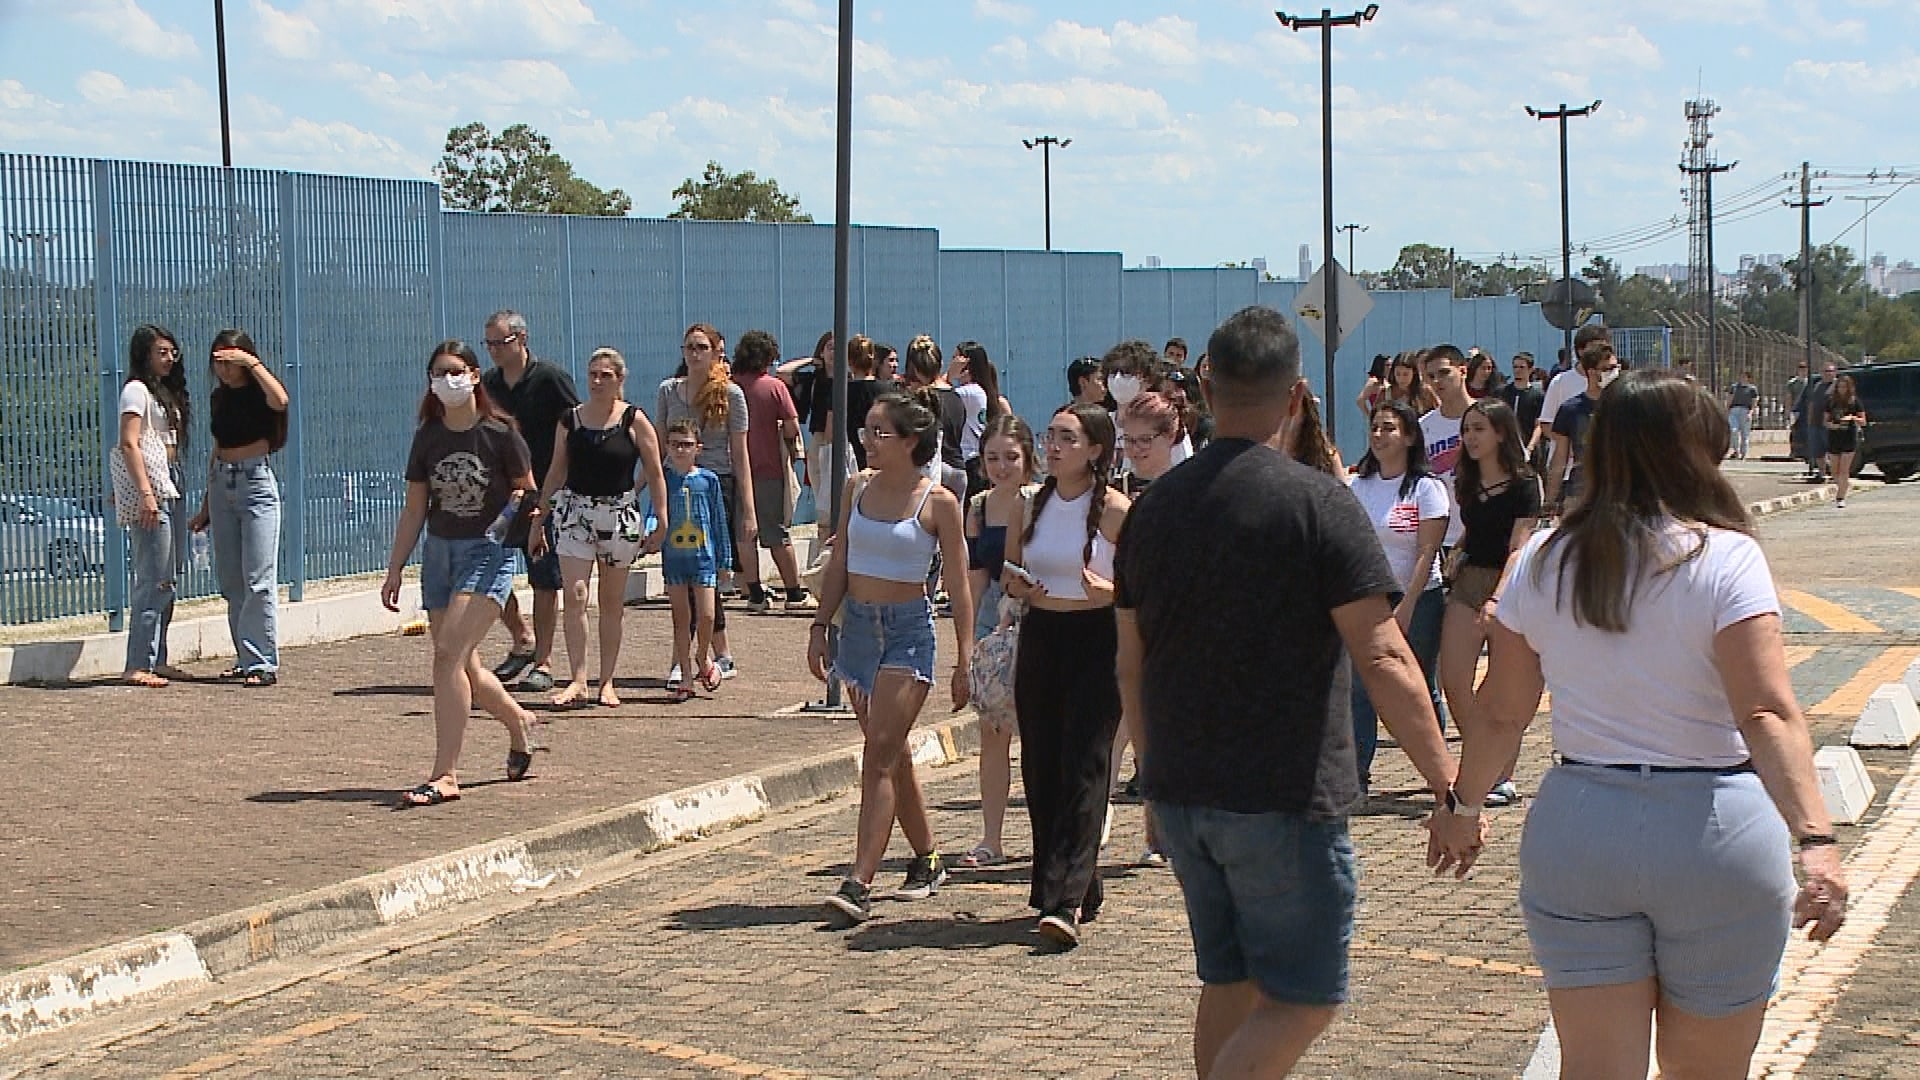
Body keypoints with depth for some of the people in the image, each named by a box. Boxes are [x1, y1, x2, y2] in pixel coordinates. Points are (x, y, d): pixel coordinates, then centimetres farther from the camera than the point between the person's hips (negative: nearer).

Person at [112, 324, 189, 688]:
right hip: (147, 493, -10)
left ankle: (155, 660, 18)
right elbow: (129, 444, -15)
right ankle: (139, 666, -12)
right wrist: (145, 493, -22)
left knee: (162, 581, 12)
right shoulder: (137, 389, -7)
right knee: (153, 580, -12)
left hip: (164, 489, 10)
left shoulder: (164, 391, 20)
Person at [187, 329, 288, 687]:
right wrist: (206, 506, 21)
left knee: (259, 580, -9)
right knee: (230, 581, 7)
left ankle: (264, 663, -6)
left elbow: (280, 400, -31)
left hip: (256, 483, -7)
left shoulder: (258, 393, -4)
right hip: (221, 484, 7)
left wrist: (252, 362, -24)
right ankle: (246, 660, 14)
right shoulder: (219, 397, 14)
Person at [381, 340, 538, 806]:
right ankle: (518, 721, 39)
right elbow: (414, 509, 11)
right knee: (463, 667, 10)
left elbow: (527, 492, 4)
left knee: (449, 654, -18)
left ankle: (445, 775, -15)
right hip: (439, 552, 6)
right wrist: (394, 569, 9)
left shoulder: (499, 433, -8)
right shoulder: (428, 437, 5)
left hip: (488, 550, -6)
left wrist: (527, 512, -18)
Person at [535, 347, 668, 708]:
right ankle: (578, 681, -10)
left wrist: (661, 521, -5)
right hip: (574, 511, 1)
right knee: (575, 595, -10)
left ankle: (607, 682, 15)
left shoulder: (633, 420, -3)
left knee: (612, 603, 7)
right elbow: (557, 471, 12)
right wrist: (539, 513, 10)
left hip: (620, 513, -1)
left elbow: (655, 472, -1)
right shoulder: (570, 419, 4)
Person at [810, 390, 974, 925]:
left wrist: (964, 659, -6)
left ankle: (858, 884, -17)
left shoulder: (938, 503, -7)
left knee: (879, 755, -13)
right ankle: (927, 861, 28)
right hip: (858, 625, 6)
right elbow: (838, 565, 13)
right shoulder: (861, 488, 7)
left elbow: (958, 586, -5)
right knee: (892, 755, 13)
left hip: (909, 629, -6)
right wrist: (820, 626, 6)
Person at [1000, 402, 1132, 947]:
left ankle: (1066, 901, -16)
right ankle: (1075, 888, 20)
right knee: (1040, 767, 7)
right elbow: (1008, 570, 19)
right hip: (1039, 638, 6)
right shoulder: (1032, 504, 9)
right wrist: (1015, 586, -3)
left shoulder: (1115, 510, -7)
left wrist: (1109, 591, -24)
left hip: (1097, 642, -6)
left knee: (1082, 769, -10)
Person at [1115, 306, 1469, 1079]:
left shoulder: (1154, 506, 6)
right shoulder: (1318, 503, -12)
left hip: (1181, 791, 7)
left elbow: (1131, 666, 12)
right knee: (1302, 1000, 3)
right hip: (1284, 796, -6)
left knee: (1228, 986, 18)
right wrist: (1448, 786, -11)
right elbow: (1383, 660, -17)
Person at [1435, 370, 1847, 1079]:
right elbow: (1767, 713, -21)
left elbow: (1501, 713, 6)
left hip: (1576, 832, 3)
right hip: (1713, 834, -3)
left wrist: (1463, 806, 20)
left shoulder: (1541, 562, 2)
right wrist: (1816, 839, -27)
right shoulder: (1725, 558, -10)